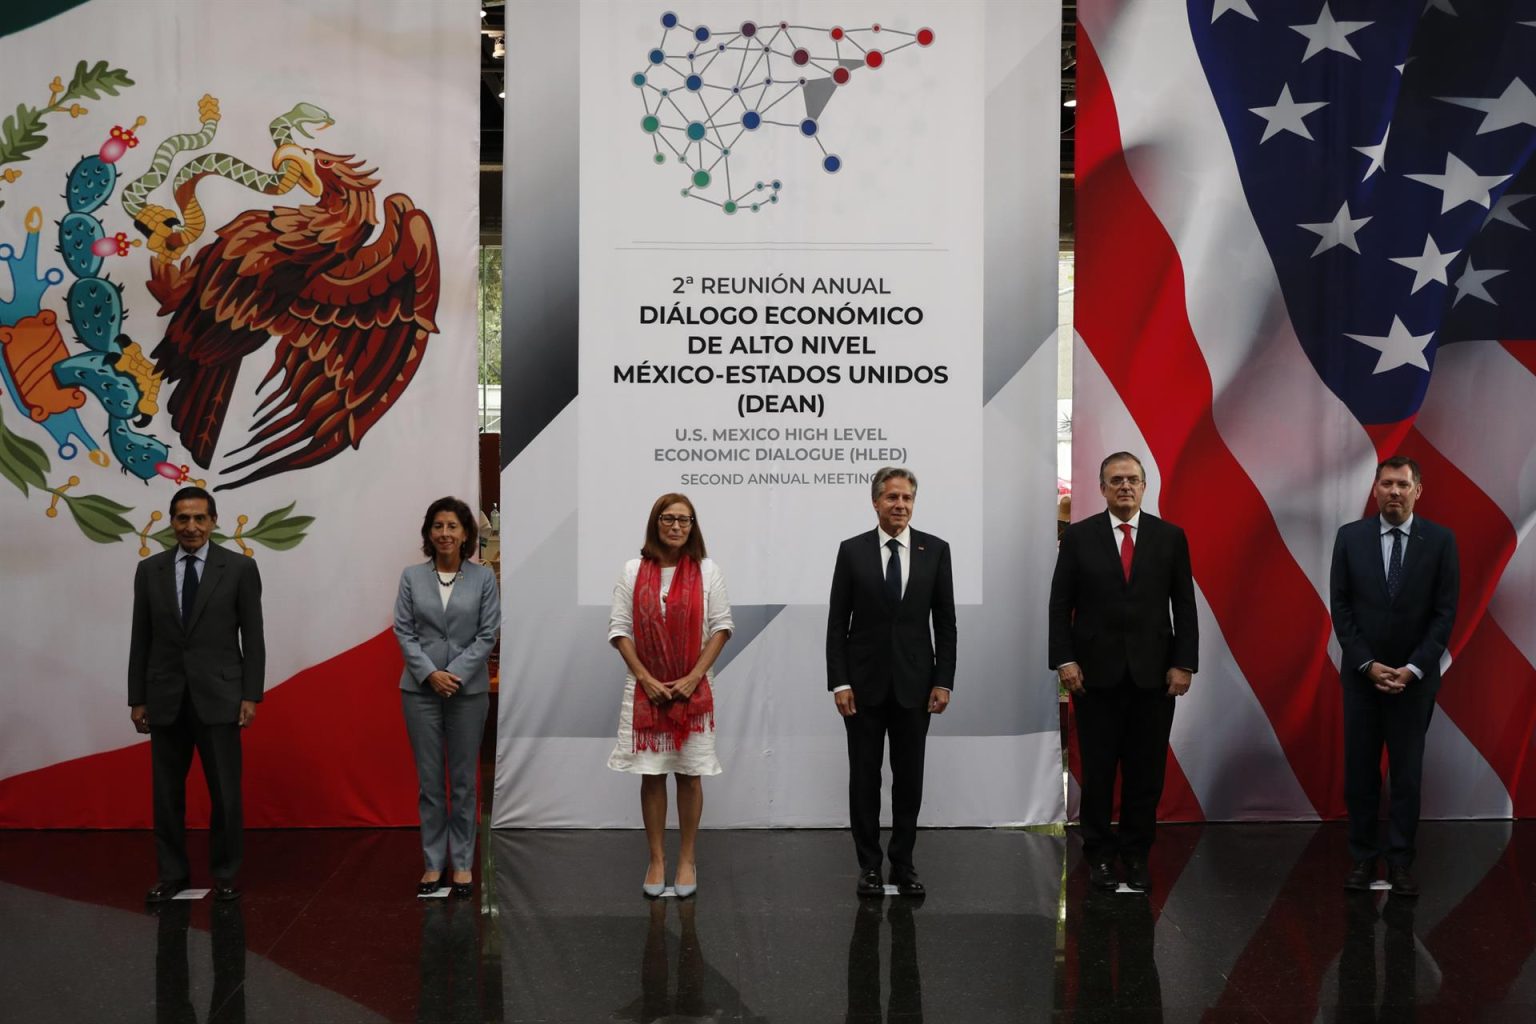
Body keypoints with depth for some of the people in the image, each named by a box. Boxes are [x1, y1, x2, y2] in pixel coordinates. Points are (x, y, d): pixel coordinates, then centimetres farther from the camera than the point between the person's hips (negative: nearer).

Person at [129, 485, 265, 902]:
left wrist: (251, 695, -6)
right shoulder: (149, 570, 6)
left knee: (225, 791, 2)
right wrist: (137, 698, 5)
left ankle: (225, 875, 14)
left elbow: (252, 636, -1)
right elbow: (141, 638, 8)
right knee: (167, 792, 8)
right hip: (165, 699, 2)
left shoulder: (240, 568, -1)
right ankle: (172, 873, 19)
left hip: (218, 697, -2)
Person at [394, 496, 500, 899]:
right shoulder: (412, 576, 3)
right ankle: (433, 863, 11)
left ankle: (463, 864, 13)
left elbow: (488, 634, -3)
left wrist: (456, 673, -12)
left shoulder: (483, 577, 0)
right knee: (429, 778, 4)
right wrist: (430, 673, -12)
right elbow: (403, 631, 0)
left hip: (468, 688, -1)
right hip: (421, 688, 1)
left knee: (464, 779, 5)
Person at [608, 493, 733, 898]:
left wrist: (694, 677, -9)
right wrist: (645, 679, -8)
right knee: (651, 774, 3)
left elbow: (721, 627, -1)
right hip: (646, 689, 1)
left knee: (689, 774, 4)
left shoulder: (707, 570, 0)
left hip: (692, 689, 0)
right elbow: (619, 629, 1)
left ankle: (687, 860, 13)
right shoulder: (634, 571, 2)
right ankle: (656, 861, 11)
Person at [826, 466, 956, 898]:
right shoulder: (852, 551, 0)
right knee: (864, 777, 5)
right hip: (864, 683, 0)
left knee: (909, 777, 6)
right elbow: (837, 623, 0)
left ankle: (903, 862, 16)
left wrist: (943, 681, -4)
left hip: (914, 683, 1)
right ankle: (869, 864, 13)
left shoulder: (935, 550, 2)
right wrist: (839, 682, -7)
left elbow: (945, 622, 3)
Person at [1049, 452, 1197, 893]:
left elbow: (1184, 605, 5)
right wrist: (1064, 660, -6)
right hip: (1096, 672, -1)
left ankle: (1137, 855, 14)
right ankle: (1099, 856, 14)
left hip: (1153, 673, 1)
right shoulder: (1079, 536, 3)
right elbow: (1060, 604, 2)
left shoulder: (1170, 537, 5)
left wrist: (1184, 664, -3)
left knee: (1146, 771, 4)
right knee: (1098, 770, 4)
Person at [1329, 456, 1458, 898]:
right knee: (1360, 770, 4)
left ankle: (1400, 862, 9)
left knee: (1407, 772, 3)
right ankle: (1363, 858, 12)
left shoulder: (1440, 540, -3)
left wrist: (1412, 669, -12)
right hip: (1361, 674, 1)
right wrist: (1367, 664, -9)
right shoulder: (1350, 537, 0)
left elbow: (1445, 612, -4)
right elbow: (1340, 607, 0)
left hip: (1414, 676, -1)